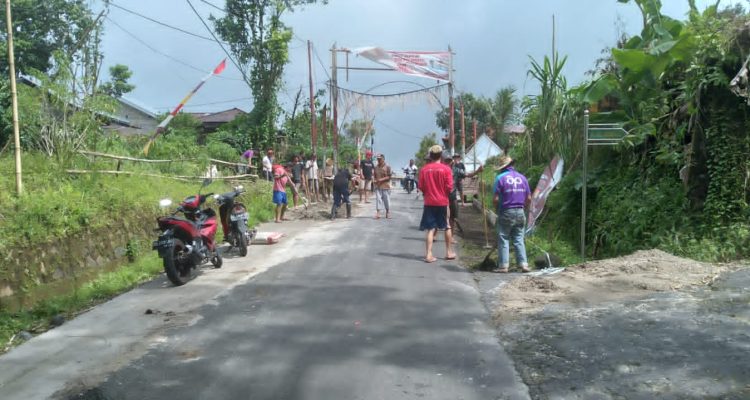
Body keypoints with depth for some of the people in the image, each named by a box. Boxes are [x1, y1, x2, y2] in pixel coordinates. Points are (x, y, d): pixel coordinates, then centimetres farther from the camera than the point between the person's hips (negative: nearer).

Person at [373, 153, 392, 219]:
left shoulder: (387, 167, -3)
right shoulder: (376, 167, 9)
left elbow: (389, 177, -6)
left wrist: (381, 179, -17)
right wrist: (374, 180, -2)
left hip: (385, 186, -3)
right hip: (377, 186, 3)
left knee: (387, 200, 5)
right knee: (378, 199, -4)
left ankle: (388, 213, 20)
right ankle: (377, 213, -6)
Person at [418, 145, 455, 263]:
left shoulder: (424, 169, -4)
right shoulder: (445, 169, -9)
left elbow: (421, 187, -1)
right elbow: (449, 187, -9)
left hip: (429, 202, 1)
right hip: (442, 202, -1)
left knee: (431, 229, 5)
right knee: (447, 227, 14)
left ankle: (429, 254, -2)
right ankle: (449, 252, 23)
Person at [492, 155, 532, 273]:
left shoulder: (500, 178, -8)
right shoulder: (522, 177, 6)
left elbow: (495, 199, -11)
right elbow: (529, 198, 7)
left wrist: (497, 210, 6)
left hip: (506, 213, -4)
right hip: (520, 212, 4)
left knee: (503, 239, 3)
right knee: (519, 239, 10)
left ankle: (503, 265, 4)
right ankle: (523, 264, 6)